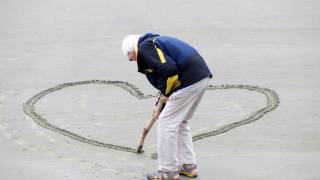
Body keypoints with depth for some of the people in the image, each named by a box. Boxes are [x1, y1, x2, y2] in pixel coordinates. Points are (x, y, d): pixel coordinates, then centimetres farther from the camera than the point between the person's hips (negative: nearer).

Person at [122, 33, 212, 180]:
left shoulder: (145, 48, -6)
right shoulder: (154, 42, 25)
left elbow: (169, 70, -20)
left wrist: (166, 93, -5)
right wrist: (160, 105, 42)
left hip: (189, 80, -10)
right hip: (203, 76, 10)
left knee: (167, 124, 1)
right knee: (181, 123, 23)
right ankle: (188, 166, 28)